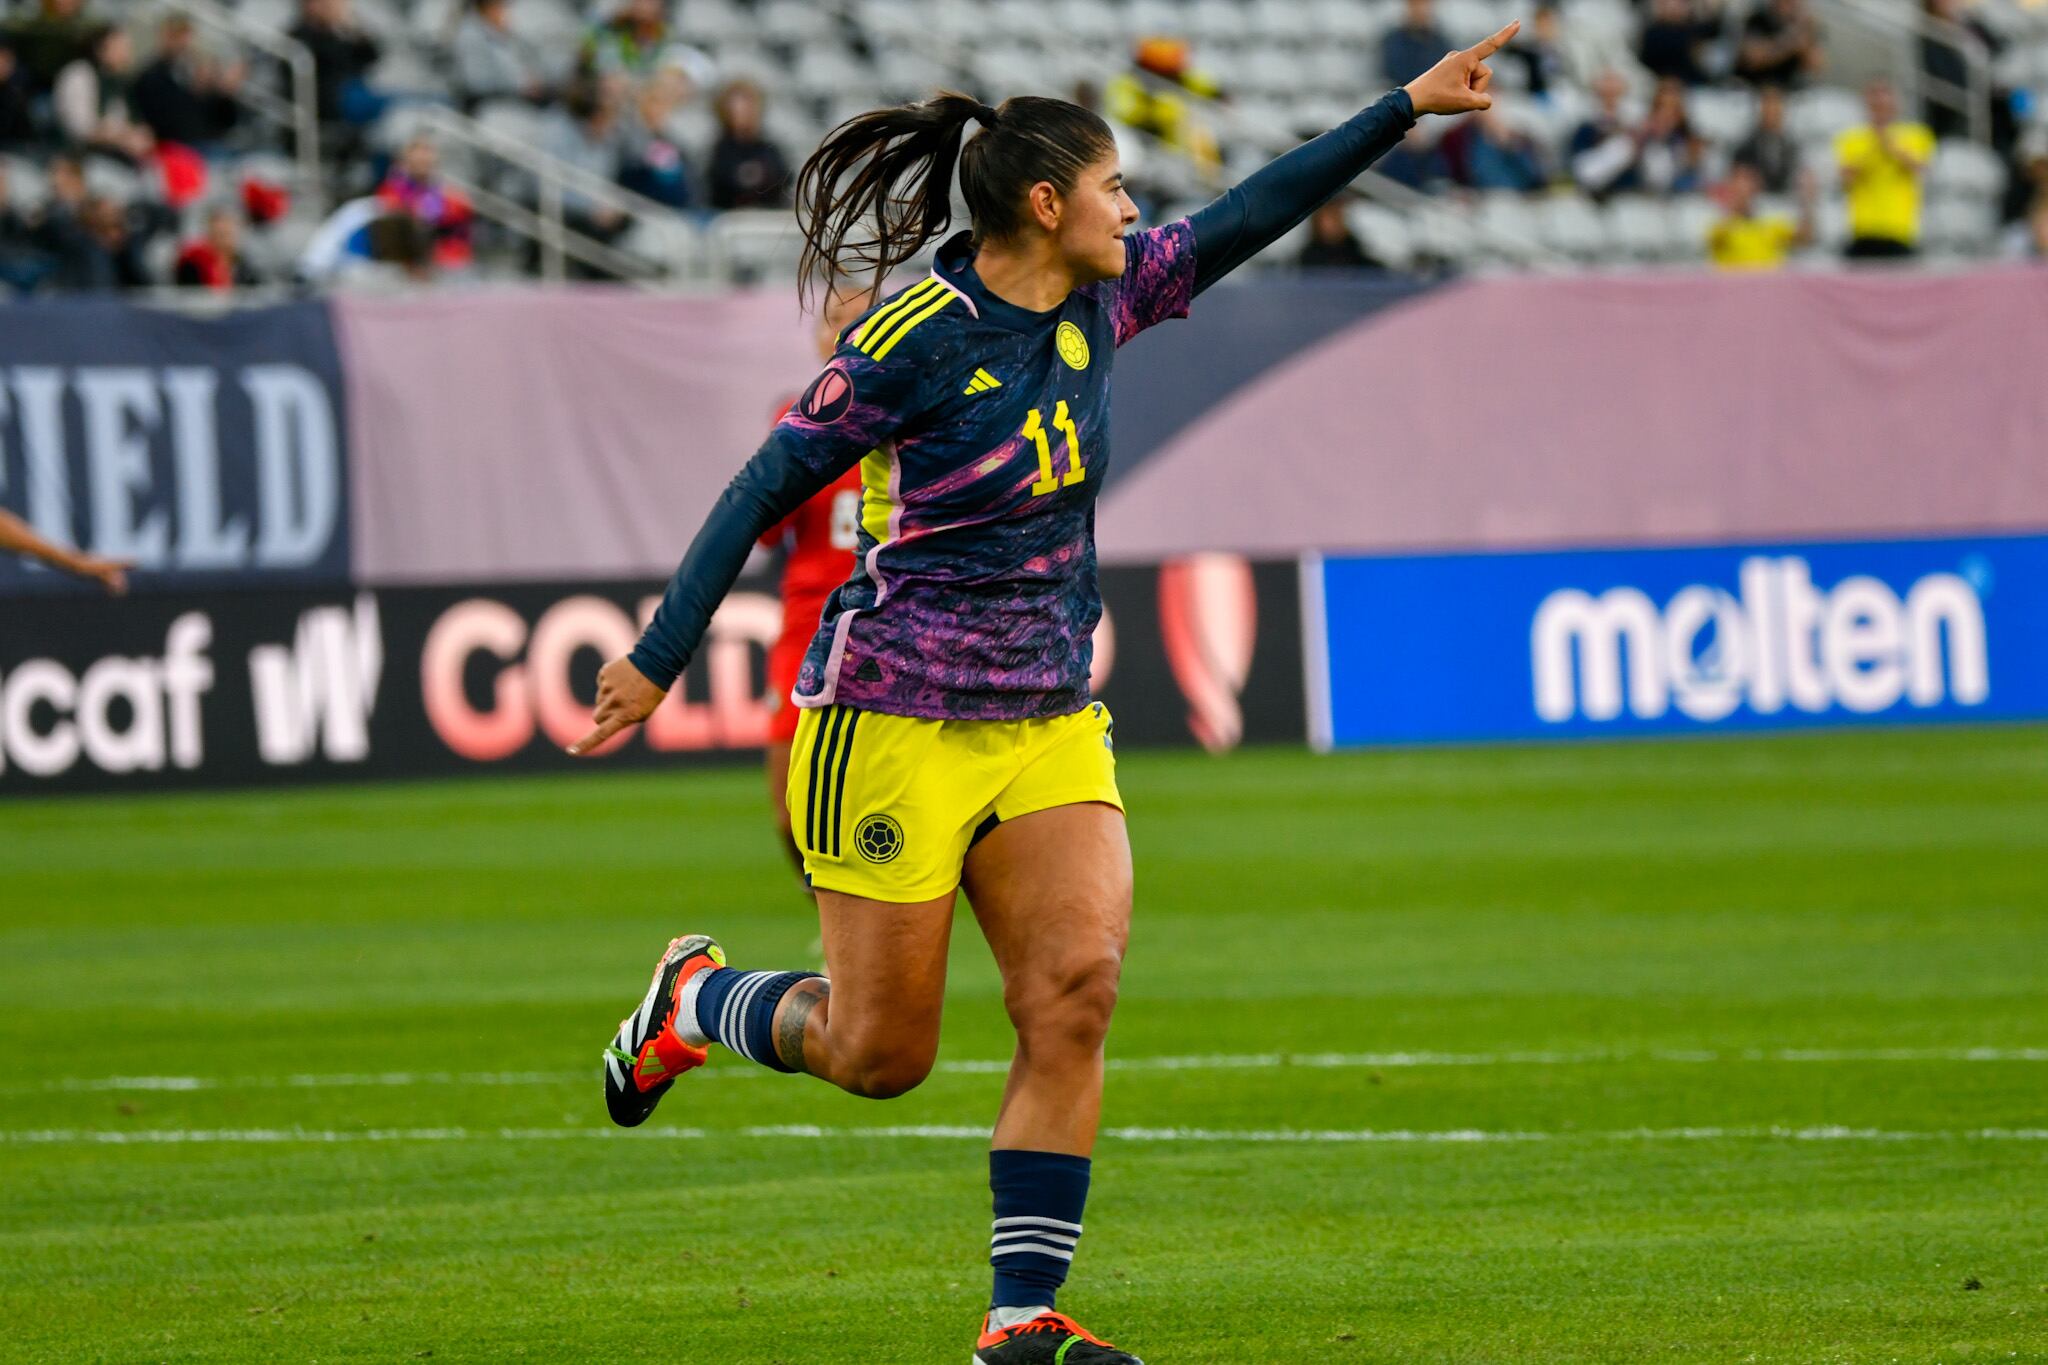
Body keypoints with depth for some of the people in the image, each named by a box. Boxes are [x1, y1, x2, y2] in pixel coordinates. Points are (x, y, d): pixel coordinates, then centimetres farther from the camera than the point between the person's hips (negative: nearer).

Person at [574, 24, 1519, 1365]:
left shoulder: (1101, 302, 3)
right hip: (898, 720, -6)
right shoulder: (915, 340, -16)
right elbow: (764, 491, -11)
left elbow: (1253, 214, 12)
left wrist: (1408, 105, 10)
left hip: (1050, 724, 6)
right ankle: (695, 998, 32)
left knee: (1077, 990, -12)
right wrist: (657, 660, -11)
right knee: (881, 1053, 1)